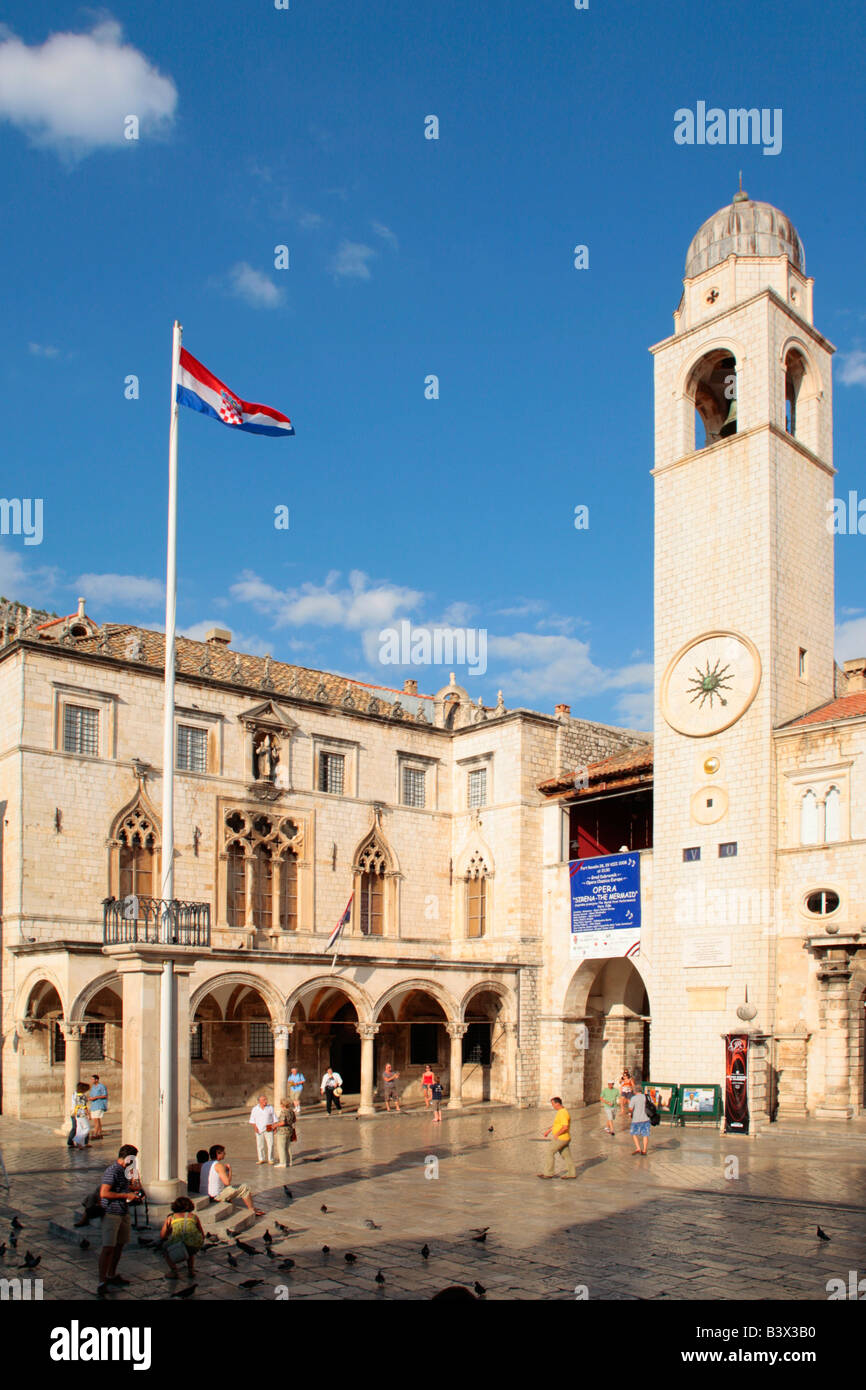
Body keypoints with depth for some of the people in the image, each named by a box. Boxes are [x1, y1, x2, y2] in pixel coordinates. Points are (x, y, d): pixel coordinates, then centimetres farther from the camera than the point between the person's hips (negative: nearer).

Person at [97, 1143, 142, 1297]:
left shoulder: (124, 1170, 12)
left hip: (123, 1213, 9)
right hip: (111, 1214, -9)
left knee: (119, 1245, 15)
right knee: (108, 1248, -12)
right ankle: (102, 1283, -11)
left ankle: (112, 1276, 29)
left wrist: (133, 1191, 10)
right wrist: (126, 1195, -19)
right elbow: (104, 1193, -24)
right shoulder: (112, 1171, -17)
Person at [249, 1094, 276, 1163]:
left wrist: (275, 1127, -4)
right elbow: (252, 1120, 9)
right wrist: (255, 1127, -5)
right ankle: (261, 1159, 13)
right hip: (259, 1130, 1)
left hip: (269, 1129, -1)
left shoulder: (270, 1108, 4)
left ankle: (270, 1159, 3)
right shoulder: (255, 1109, 5)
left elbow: (274, 1118, 6)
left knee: (270, 1144, -6)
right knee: (260, 1145, 2)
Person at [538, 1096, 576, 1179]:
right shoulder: (562, 1111, 11)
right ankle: (571, 1173, 15)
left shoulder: (562, 1113, -23)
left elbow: (565, 1127, -31)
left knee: (550, 1153, -1)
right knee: (566, 1155, 12)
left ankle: (548, 1173, 5)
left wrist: (557, 1134, -20)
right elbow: (556, 1123, 24)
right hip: (565, 1138, 10)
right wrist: (548, 1130, 22)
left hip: (560, 1138, -10)